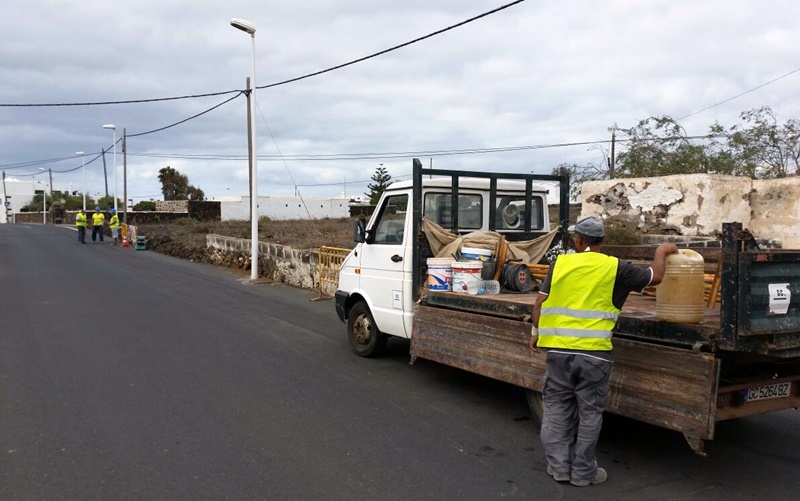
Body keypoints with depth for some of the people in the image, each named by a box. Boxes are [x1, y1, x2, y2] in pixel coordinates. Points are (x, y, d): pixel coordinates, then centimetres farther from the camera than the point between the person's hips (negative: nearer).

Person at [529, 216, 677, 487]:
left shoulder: (560, 263, 2)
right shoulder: (614, 267, -2)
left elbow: (541, 301, 4)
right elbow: (654, 277, 9)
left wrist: (536, 332, 17)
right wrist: (661, 252, 28)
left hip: (559, 348, 2)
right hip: (594, 352, -1)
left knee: (558, 408, 14)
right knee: (589, 412, 10)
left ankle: (559, 466, 21)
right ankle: (583, 471, 19)